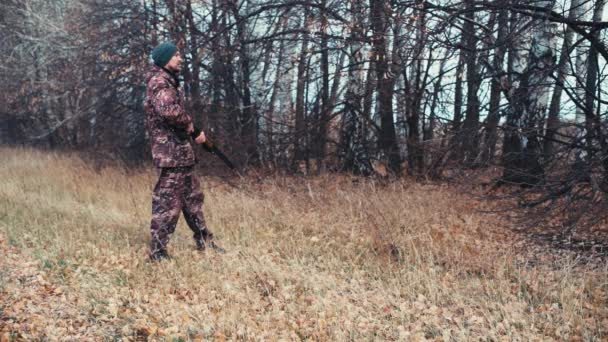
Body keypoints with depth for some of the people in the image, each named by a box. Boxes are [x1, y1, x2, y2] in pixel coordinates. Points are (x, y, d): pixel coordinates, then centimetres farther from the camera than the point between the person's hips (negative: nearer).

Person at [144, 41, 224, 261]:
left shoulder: (168, 82, 19)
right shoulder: (159, 82, -13)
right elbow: (170, 111, -30)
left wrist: (193, 131, 6)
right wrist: (190, 125, -13)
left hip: (180, 151, 11)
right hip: (170, 152, -11)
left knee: (192, 197, 17)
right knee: (168, 201, -6)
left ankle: (205, 242, 27)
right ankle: (158, 251, 1)